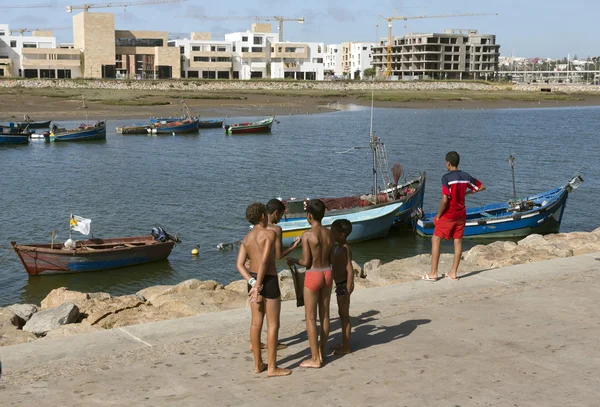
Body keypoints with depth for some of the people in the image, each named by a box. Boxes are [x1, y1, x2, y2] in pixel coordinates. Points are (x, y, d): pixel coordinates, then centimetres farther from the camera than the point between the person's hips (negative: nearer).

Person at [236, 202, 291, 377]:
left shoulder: (246, 238, 8)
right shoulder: (269, 233, -13)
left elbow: (239, 264, -1)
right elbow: (264, 261, -21)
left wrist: (253, 283, -9)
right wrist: (258, 286, -19)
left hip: (253, 279, 7)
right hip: (268, 280, -7)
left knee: (256, 322, 12)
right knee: (273, 324, 0)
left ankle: (258, 364, 19)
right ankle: (272, 367, 3)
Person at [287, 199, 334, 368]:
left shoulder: (307, 235, -16)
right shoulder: (329, 233, 2)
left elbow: (306, 262, -16)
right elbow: (331, 259, 7)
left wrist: (292, 260, 3)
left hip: (313, 276, -6)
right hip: (327, 273, 6)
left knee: (310, 318, 1)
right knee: (324, 315, 13)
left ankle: (315, 359, 3)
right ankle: (321, 353, 22)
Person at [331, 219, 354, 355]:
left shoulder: (344, 249, -20)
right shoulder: (339, 247, 10)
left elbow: (350, 271, -24)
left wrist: (347, 291, -24)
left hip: (344, 285, -10)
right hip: (340, 284, 10)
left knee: (344, 315, -2)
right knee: (342, 314, 17)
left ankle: (346, 347, 7)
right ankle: (344, 344, 28)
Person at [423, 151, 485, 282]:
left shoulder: (446, 178, -16)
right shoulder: (466, 177, 3)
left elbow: (445, 199, -22)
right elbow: (482, 187, 14)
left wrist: (439, 215, -10)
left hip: (448, 215, -6)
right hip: (461, 215, 6)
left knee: (435, 240, 3)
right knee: (458, 241, 10)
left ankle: (433, 274, 0)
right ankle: (453, 273, 14)